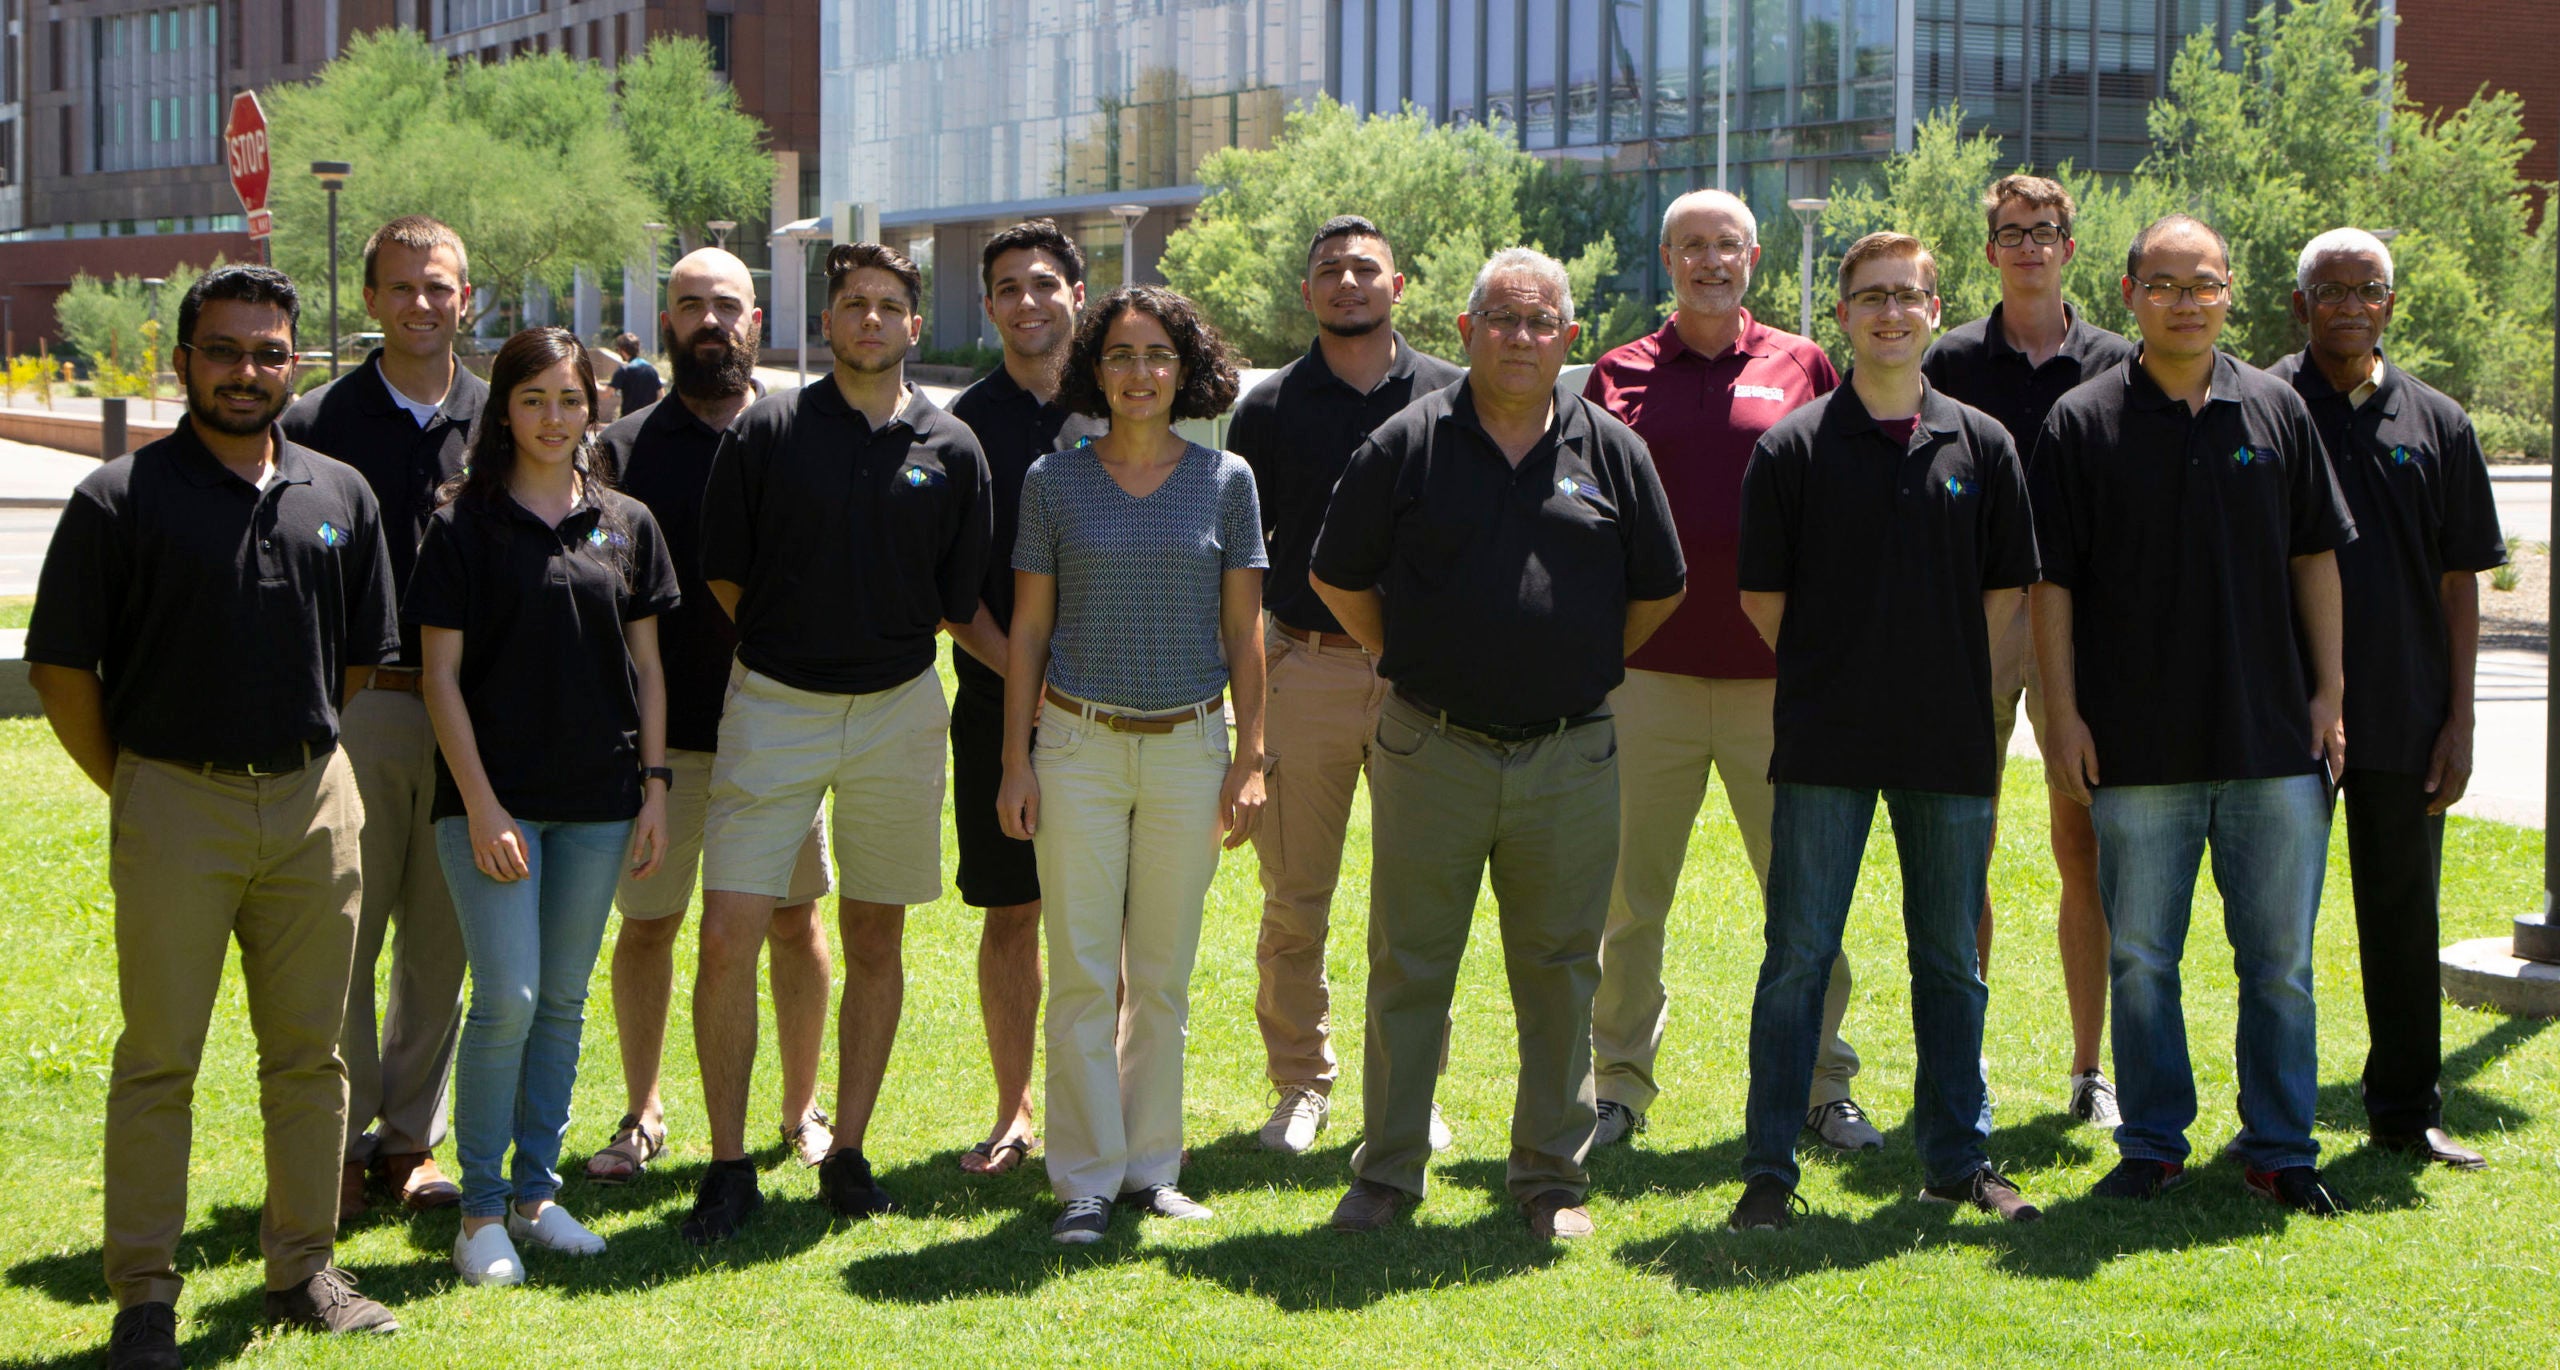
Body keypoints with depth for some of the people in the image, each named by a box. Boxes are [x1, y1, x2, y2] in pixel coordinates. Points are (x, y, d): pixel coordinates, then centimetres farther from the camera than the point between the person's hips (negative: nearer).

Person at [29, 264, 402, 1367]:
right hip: (173, 804, -4)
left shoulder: (339, 497, 9)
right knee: (158, 1059, 0)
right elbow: (61, 668, -2)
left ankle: (303, 1270, 21)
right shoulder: (123, 499, -4)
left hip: (314, 802, 4)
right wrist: (133, 790, 1)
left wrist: (306, 766, 14)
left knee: (309, 1055, 10)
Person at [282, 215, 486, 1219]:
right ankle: (340, 1144, 9)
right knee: (343, 938, -1)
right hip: (354, 709, -2)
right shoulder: (316, 424, 3)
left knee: (442, 939, 7)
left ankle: (409, 1142, 18)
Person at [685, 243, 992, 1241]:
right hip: (774, 704, -2)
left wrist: (880, 643, 5)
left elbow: (956, 603, 9)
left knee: (875, 940, 8)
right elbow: (723, 571, 4)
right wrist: (791, 645, 6)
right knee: (727, 936, -8)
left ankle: (847, 1151, 20)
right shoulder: (766, 430, -1)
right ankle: (728, 1165, 2)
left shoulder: (951, 449, 4)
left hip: (898, 708, 2)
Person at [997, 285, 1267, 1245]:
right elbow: (1028, 628, 5)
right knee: (1082, 972, -3)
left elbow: (1243, 631, 6)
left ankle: (1151, 1166, 18)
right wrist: (1016, 760, 1)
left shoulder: (1225, 481, 3)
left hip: (1190, 745, 1)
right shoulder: (1054, 481, 2)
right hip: (1078, 743, -1)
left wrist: (1249, 759, 1)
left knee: (1164, 975, 7)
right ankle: (1088, 1177, 5)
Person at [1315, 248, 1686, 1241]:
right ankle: (1386, 1170, 15)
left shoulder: (1610, 452, 5)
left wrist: (1586, 668, 13)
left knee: (1560, 972, 7)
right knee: (1407, 967, 4)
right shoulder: (1407, 446, 0)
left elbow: (1658, 591, 16)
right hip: (1430, 750, -1)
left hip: (1570, 757, 1)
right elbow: (1337, 578, 9)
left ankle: (1553, 1177, 18)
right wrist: (1410, 666, 10)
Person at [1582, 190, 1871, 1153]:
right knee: (1629, 896, 4)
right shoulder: (1622, 376, 8)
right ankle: (1619, 1085, 15)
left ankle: (1822, 1085, 16)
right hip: (1650, 670, 0)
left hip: (1777, 675, 0)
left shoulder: (1803, 368, 7)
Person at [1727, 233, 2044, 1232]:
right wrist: (1834, 680, 5)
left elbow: (2006, 590, 11)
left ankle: (1959, 1157, 21)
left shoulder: (1982, 445, 7)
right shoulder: (1795, 446, 0)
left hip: (1949, 743, 2)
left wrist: (1951, 690, 6)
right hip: (1825, 745, -2)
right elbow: (1762, 594, 3)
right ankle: (1769, 1168, 5)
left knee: (1951, 958, 10)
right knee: (1798, 956, -1)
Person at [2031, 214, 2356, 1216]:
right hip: (2139, 747, -1)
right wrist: (2062, 713, -4)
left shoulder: (2277, 411, 7)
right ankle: (2152, 1146, 17)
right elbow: (2051, 579, 1)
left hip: (2274, 740, 2)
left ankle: (2281, 1148, 16)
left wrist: (2327, 692, 5)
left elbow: (2315, 557, 11)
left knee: (2280, 957, 5)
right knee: (2140, 957, 5)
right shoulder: (2082, 423, 1)